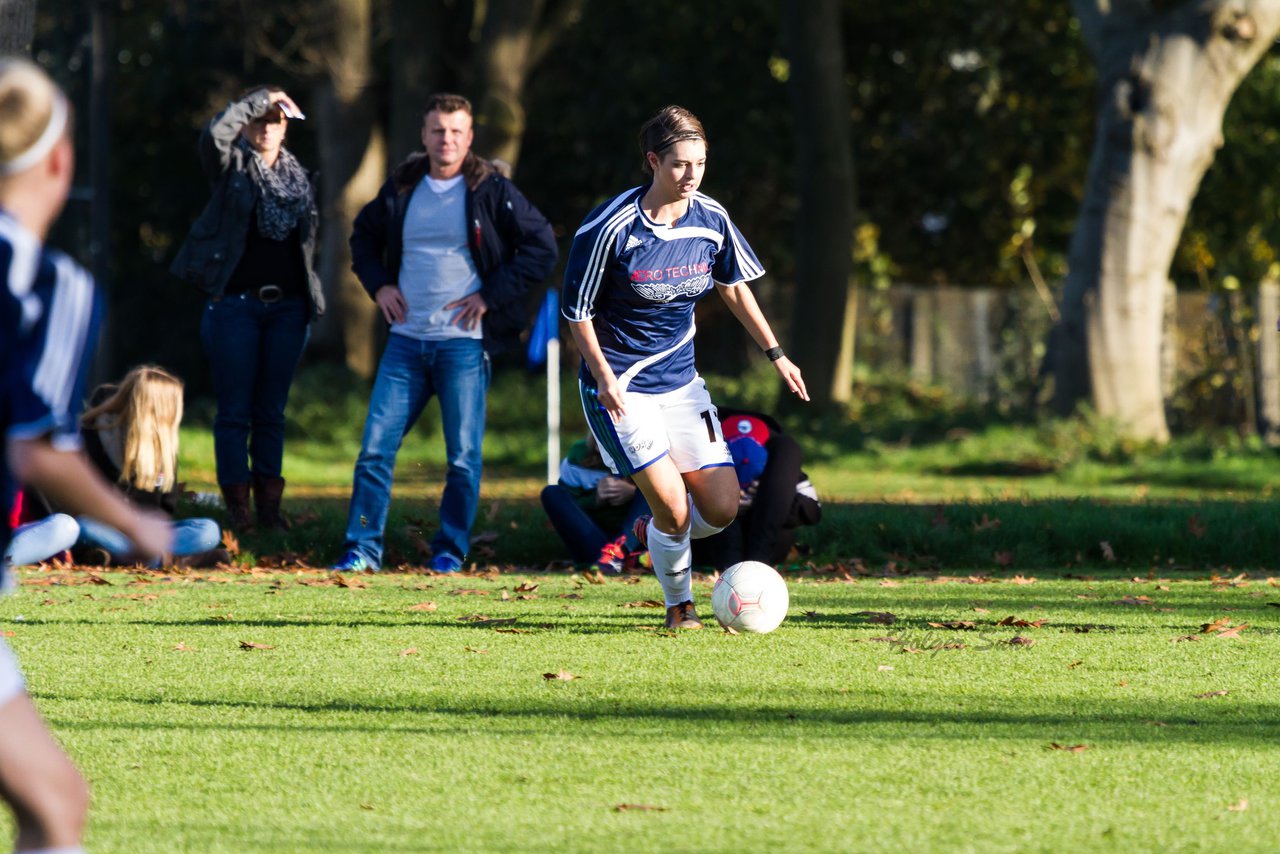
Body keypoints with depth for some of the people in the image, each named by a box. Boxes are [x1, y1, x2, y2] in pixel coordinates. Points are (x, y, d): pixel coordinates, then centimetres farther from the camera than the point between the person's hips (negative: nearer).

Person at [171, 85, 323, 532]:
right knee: (234, 412, -3)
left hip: (287, 306, 4)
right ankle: (237, 508, -1)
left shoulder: (298, 177, 14)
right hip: (235, 304, -4)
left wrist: (309, 302, 15)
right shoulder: (232, 167, 1)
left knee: (271, 412, 6)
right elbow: (214, 134, -22)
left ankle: (269, 506, 9)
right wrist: (259, 99, -15)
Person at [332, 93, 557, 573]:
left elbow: (541, 247, -3)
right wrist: (378, 284, 9)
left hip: (464, 343, -3)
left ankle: (450, 551, 11)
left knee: (463, 457, -1)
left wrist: (492, 295, -8)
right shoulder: (401, 188, 9)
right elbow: (363, 236, 26)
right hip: (406, 340, 3)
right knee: (375, 448, -2)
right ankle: (362, 548, 4)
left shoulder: (491, 191, -2)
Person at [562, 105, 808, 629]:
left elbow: (733, 286, 14)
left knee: (721, 509, -3)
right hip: (621, 387, -5)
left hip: (681, 383, 5)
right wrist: (603, 376, -20)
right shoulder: (609, 229, -18)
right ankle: (679, 605, 10)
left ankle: (656, 533, 30)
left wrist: (775, 354, 12)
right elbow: (578, 311, -9)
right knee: (672, 505, -16)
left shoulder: (712, 220, -3)